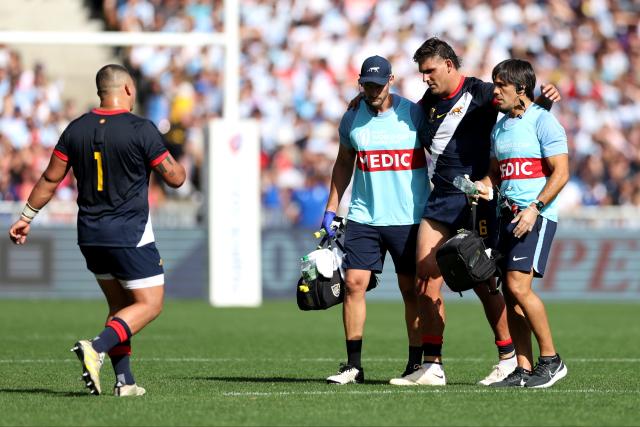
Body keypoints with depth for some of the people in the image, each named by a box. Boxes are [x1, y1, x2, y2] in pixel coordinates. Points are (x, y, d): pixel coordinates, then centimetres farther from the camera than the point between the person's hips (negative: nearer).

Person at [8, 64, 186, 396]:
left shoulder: (76, 129, 2)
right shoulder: (142, 130, -13)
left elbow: (50, 179, 7)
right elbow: (175, 178, -7)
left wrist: (26, 217, 17)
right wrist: (178, 166, 17)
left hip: (90, 235, 6)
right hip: (130, 234, -6)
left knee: (119, 305, 17)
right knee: (149, 304, -1)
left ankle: (124, 381, 8)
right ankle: (96, 348, -22)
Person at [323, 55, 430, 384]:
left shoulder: (413, 114, -4)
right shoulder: (352, 117, 5)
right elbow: (344, 163, 18)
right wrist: (331, 209, 13)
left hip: (409, 218, -3)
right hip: (363, 217, 3)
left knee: (412, 289, 1)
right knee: (354, 283, -6)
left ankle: (416, 363, 11)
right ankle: (353, 365, 0)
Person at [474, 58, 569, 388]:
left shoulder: (542, 121, -7)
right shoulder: (499, 127, 17)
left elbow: (560, 173, -11)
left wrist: (534, 209, -19)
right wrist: (485, 186, 4)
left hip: (537, 215, -8)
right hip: (508, 214, 8)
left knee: (518, 286, -17)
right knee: (510, 294, 3)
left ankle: (551, 360, -7)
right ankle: (523, 370, 5)